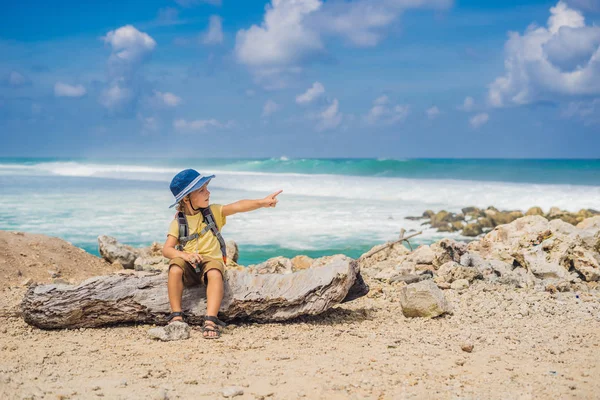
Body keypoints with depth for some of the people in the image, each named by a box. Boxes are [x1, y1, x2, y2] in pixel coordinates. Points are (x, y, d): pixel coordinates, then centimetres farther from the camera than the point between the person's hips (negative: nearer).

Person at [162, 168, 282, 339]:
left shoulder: (213, 212, 4)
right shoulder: (178, 221, 1)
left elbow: (238, 206, -11)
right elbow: (167, 249, -6)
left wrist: (262, 202, -26)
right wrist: (184, 255, -27)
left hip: (211, 260, 0)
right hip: (189, 267, 0)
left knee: (215, 273, -34)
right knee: (175, 268, -33)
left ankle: (210, 320, -38)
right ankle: (176, 316, -24)